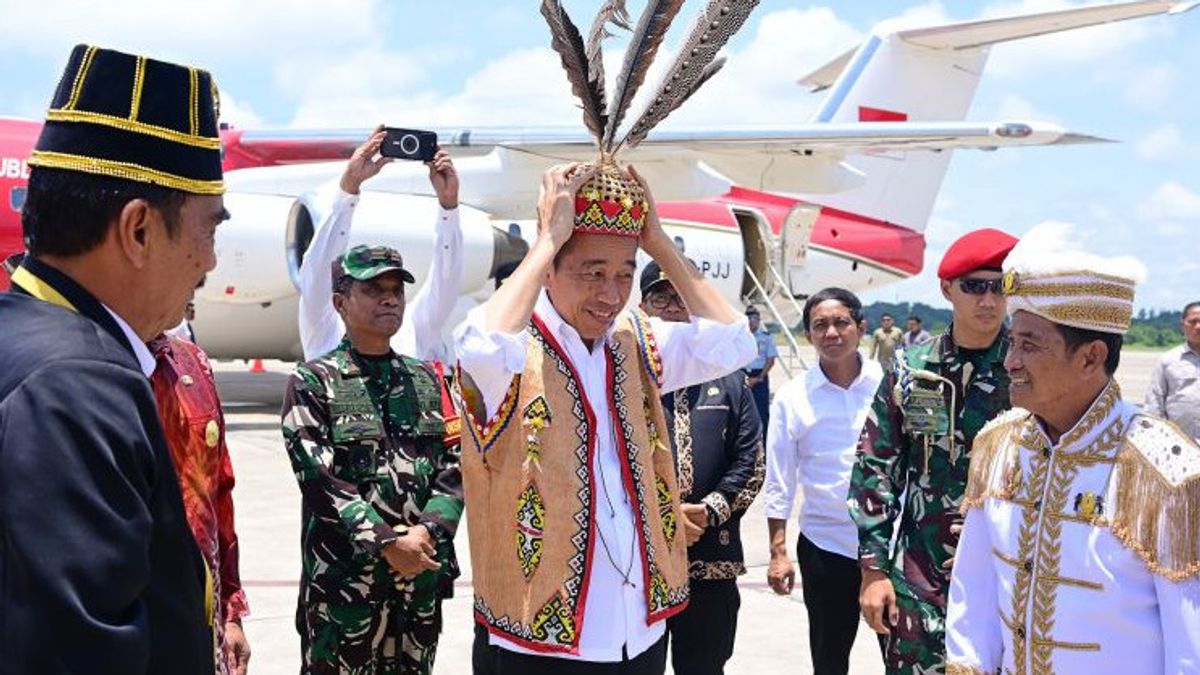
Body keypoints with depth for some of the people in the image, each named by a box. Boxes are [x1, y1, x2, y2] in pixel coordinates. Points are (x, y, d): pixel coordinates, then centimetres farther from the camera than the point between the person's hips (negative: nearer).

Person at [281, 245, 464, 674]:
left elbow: (455, 466, 4)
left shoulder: (429, 379, 11)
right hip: (343, 575, -4)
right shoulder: (312, 383, -2)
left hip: (422, 573, 4)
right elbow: (319, 480, -11)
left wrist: (427, 532, -12)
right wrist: (387, 542, -17)